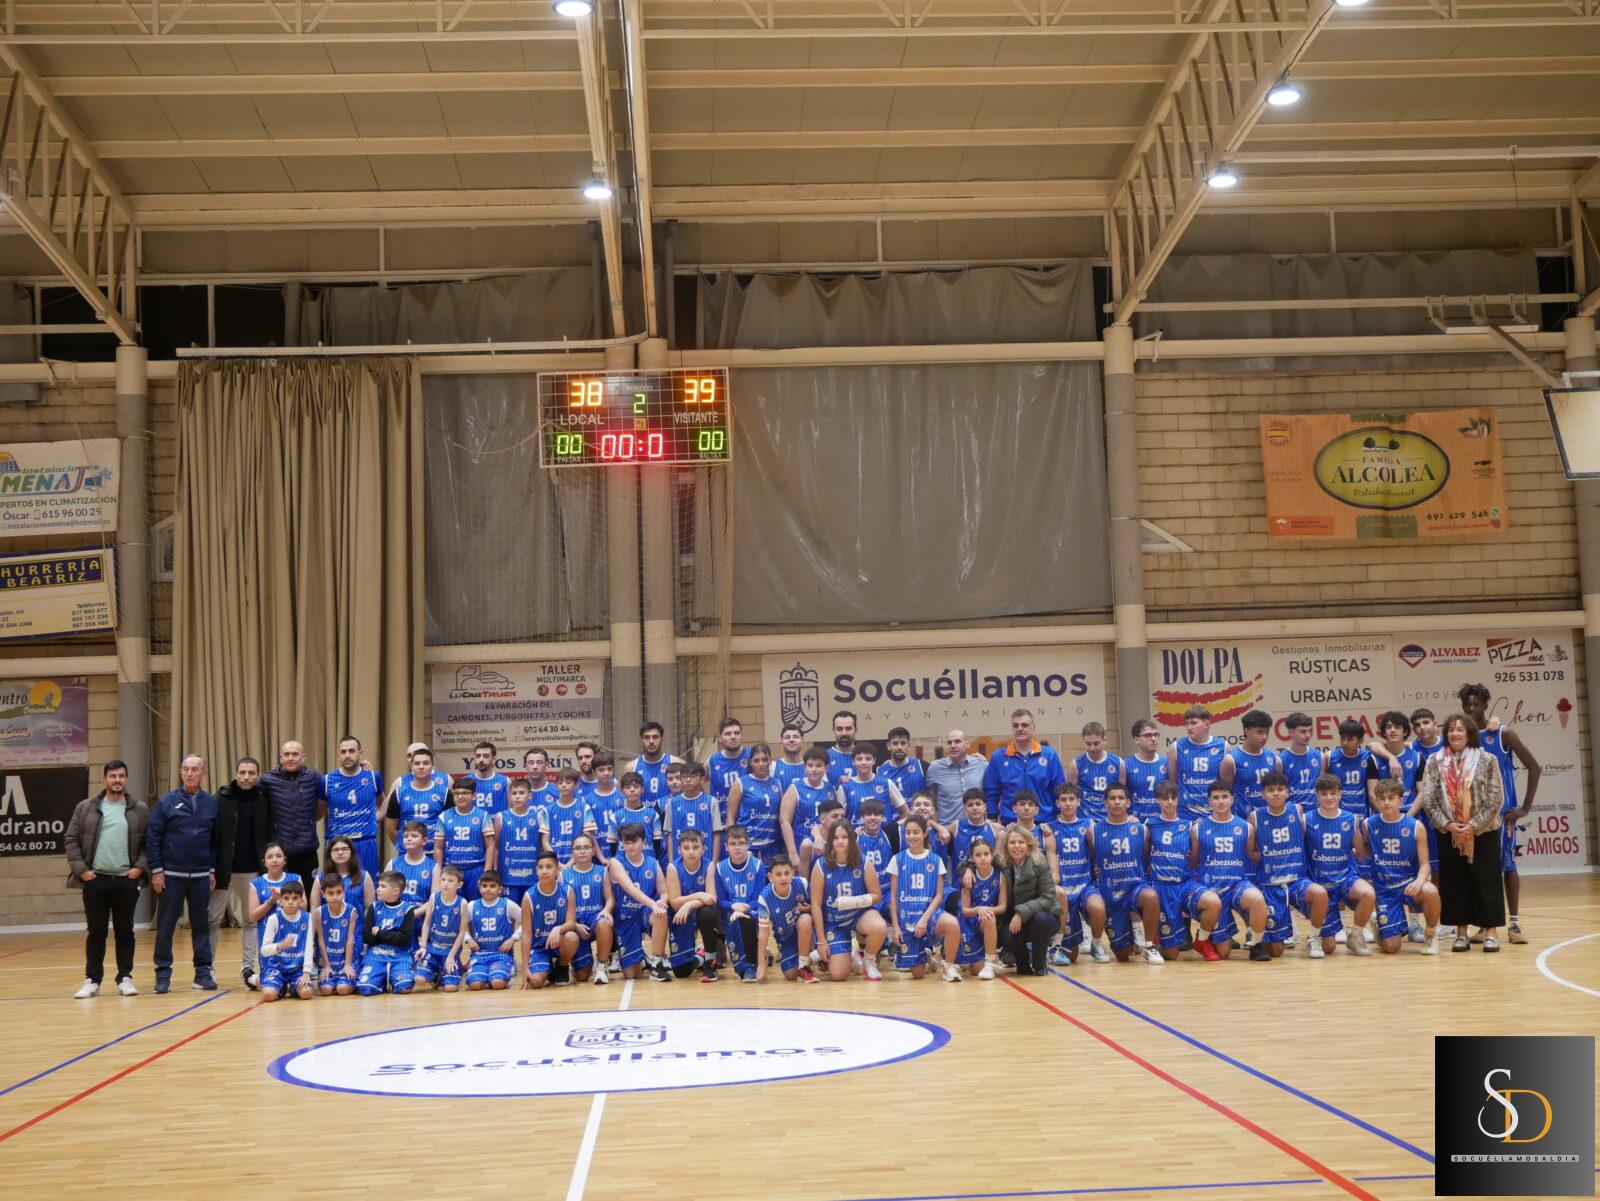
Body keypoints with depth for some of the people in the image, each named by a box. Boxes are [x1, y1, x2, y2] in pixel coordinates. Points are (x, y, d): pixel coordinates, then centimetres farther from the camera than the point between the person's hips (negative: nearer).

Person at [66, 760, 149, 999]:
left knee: (125, 932, 6)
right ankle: (92, 980, 13)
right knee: (96, 932, 5)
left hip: (126, 880, 0)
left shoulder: (140, 809, 4)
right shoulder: (85, 808, 4)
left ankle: (125, 978, 13)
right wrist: (81, 869, -4)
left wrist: (140, 866, -6)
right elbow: (72, 840, 4)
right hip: (95, 880, 0)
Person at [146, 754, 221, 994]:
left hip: (201, 876, 2)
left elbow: (217, 839, 8)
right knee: (165, 926, 2)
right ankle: (163, 974, 10)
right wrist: (156, 870, -7)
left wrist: (213, 870, 3)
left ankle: (203, 972, 14)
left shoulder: (212, 803, 5)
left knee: (201, 925, 7)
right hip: (171, 875, -2)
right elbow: (152, 837, -2)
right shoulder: (167, 802, -1)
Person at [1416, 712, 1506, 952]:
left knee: (1486, 881, 1)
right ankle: (1461, 932, 13)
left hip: (1483, 832, -2)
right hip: (1449, 833, 2)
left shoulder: (1486, 760, -3)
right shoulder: (1434, 761, 2)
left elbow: (1496, 798, -7)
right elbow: (1427, 798, -1)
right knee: (1455, 883, 5)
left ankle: (1491, 932, 9)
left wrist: (1474, 825, -14)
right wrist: (1446, 824, -12)